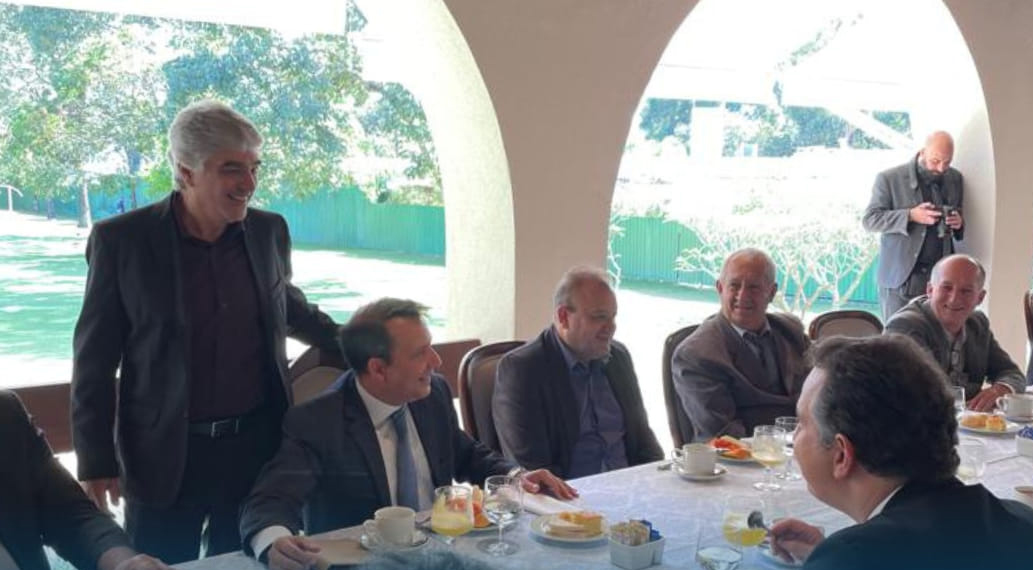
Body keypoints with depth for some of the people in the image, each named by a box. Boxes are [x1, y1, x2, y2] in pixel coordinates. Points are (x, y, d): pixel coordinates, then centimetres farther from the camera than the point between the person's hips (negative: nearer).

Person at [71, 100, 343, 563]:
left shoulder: (269, 230, 1)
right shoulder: (120, 241, -9)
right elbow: (94, 360, -4)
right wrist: (96, 461, -4)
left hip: (256, 446, 3)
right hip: (164, 455, -3)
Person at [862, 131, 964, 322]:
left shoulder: (954, 179, 11)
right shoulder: (890, 179, -4)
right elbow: (869, 219, -6)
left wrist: (958, 223, -2)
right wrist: (910, 216, -19)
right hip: (900, 277, -3)